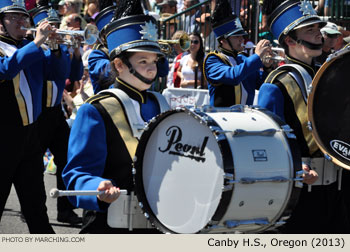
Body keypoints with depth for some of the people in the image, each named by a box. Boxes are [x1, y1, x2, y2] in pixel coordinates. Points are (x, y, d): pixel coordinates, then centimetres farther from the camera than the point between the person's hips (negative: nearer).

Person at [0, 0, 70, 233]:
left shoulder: (31, 48, 13)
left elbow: (60, 72, 8)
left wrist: (56, 49, -10)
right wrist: (37, 43, -26)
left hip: (31, 133, 6)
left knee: (35, 202, 15)